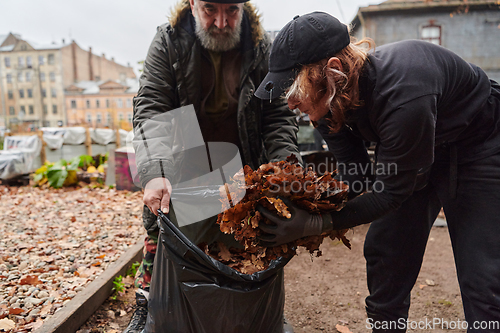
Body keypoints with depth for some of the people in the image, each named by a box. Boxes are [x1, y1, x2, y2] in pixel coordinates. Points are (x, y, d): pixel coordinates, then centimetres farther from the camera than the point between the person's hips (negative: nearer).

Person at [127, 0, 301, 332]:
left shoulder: (262, 47, -8)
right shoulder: (168, 42, -10)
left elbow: (279, 115, -9)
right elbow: (150, 109, -18)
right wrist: (154, 173, -35)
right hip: (182, 173, 0)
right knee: (161, 235, 8)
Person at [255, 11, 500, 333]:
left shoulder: (402, 94, -40)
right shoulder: (330, 96, -17)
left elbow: (392, 190, -30)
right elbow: (354, 173, -12)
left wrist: (317, 224, -34)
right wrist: (306, 206, -27)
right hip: (414, 153, 6)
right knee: (383, 251, 4)